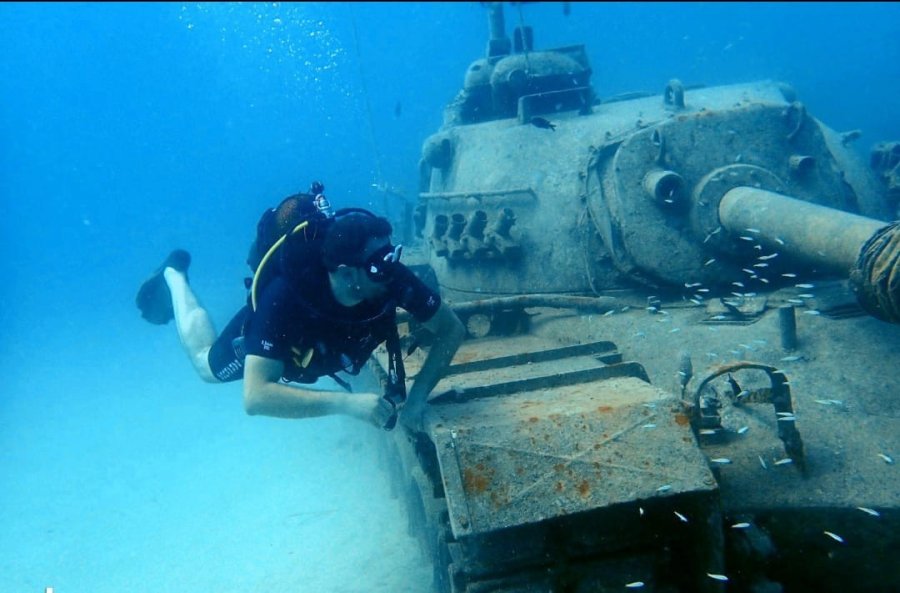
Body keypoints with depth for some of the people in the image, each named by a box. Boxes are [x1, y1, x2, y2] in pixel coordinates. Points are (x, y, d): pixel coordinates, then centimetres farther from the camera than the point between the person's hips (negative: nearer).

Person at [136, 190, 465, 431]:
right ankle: (174, 275, 46)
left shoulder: (392, 278, -39)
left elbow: (451, 329, -26)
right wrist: (347, 402, -63)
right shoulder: (284, 299, -49)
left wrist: (417, 395, -39)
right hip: (262, 330, -3)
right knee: (207, 365, 28)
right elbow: (255, 395, -54)